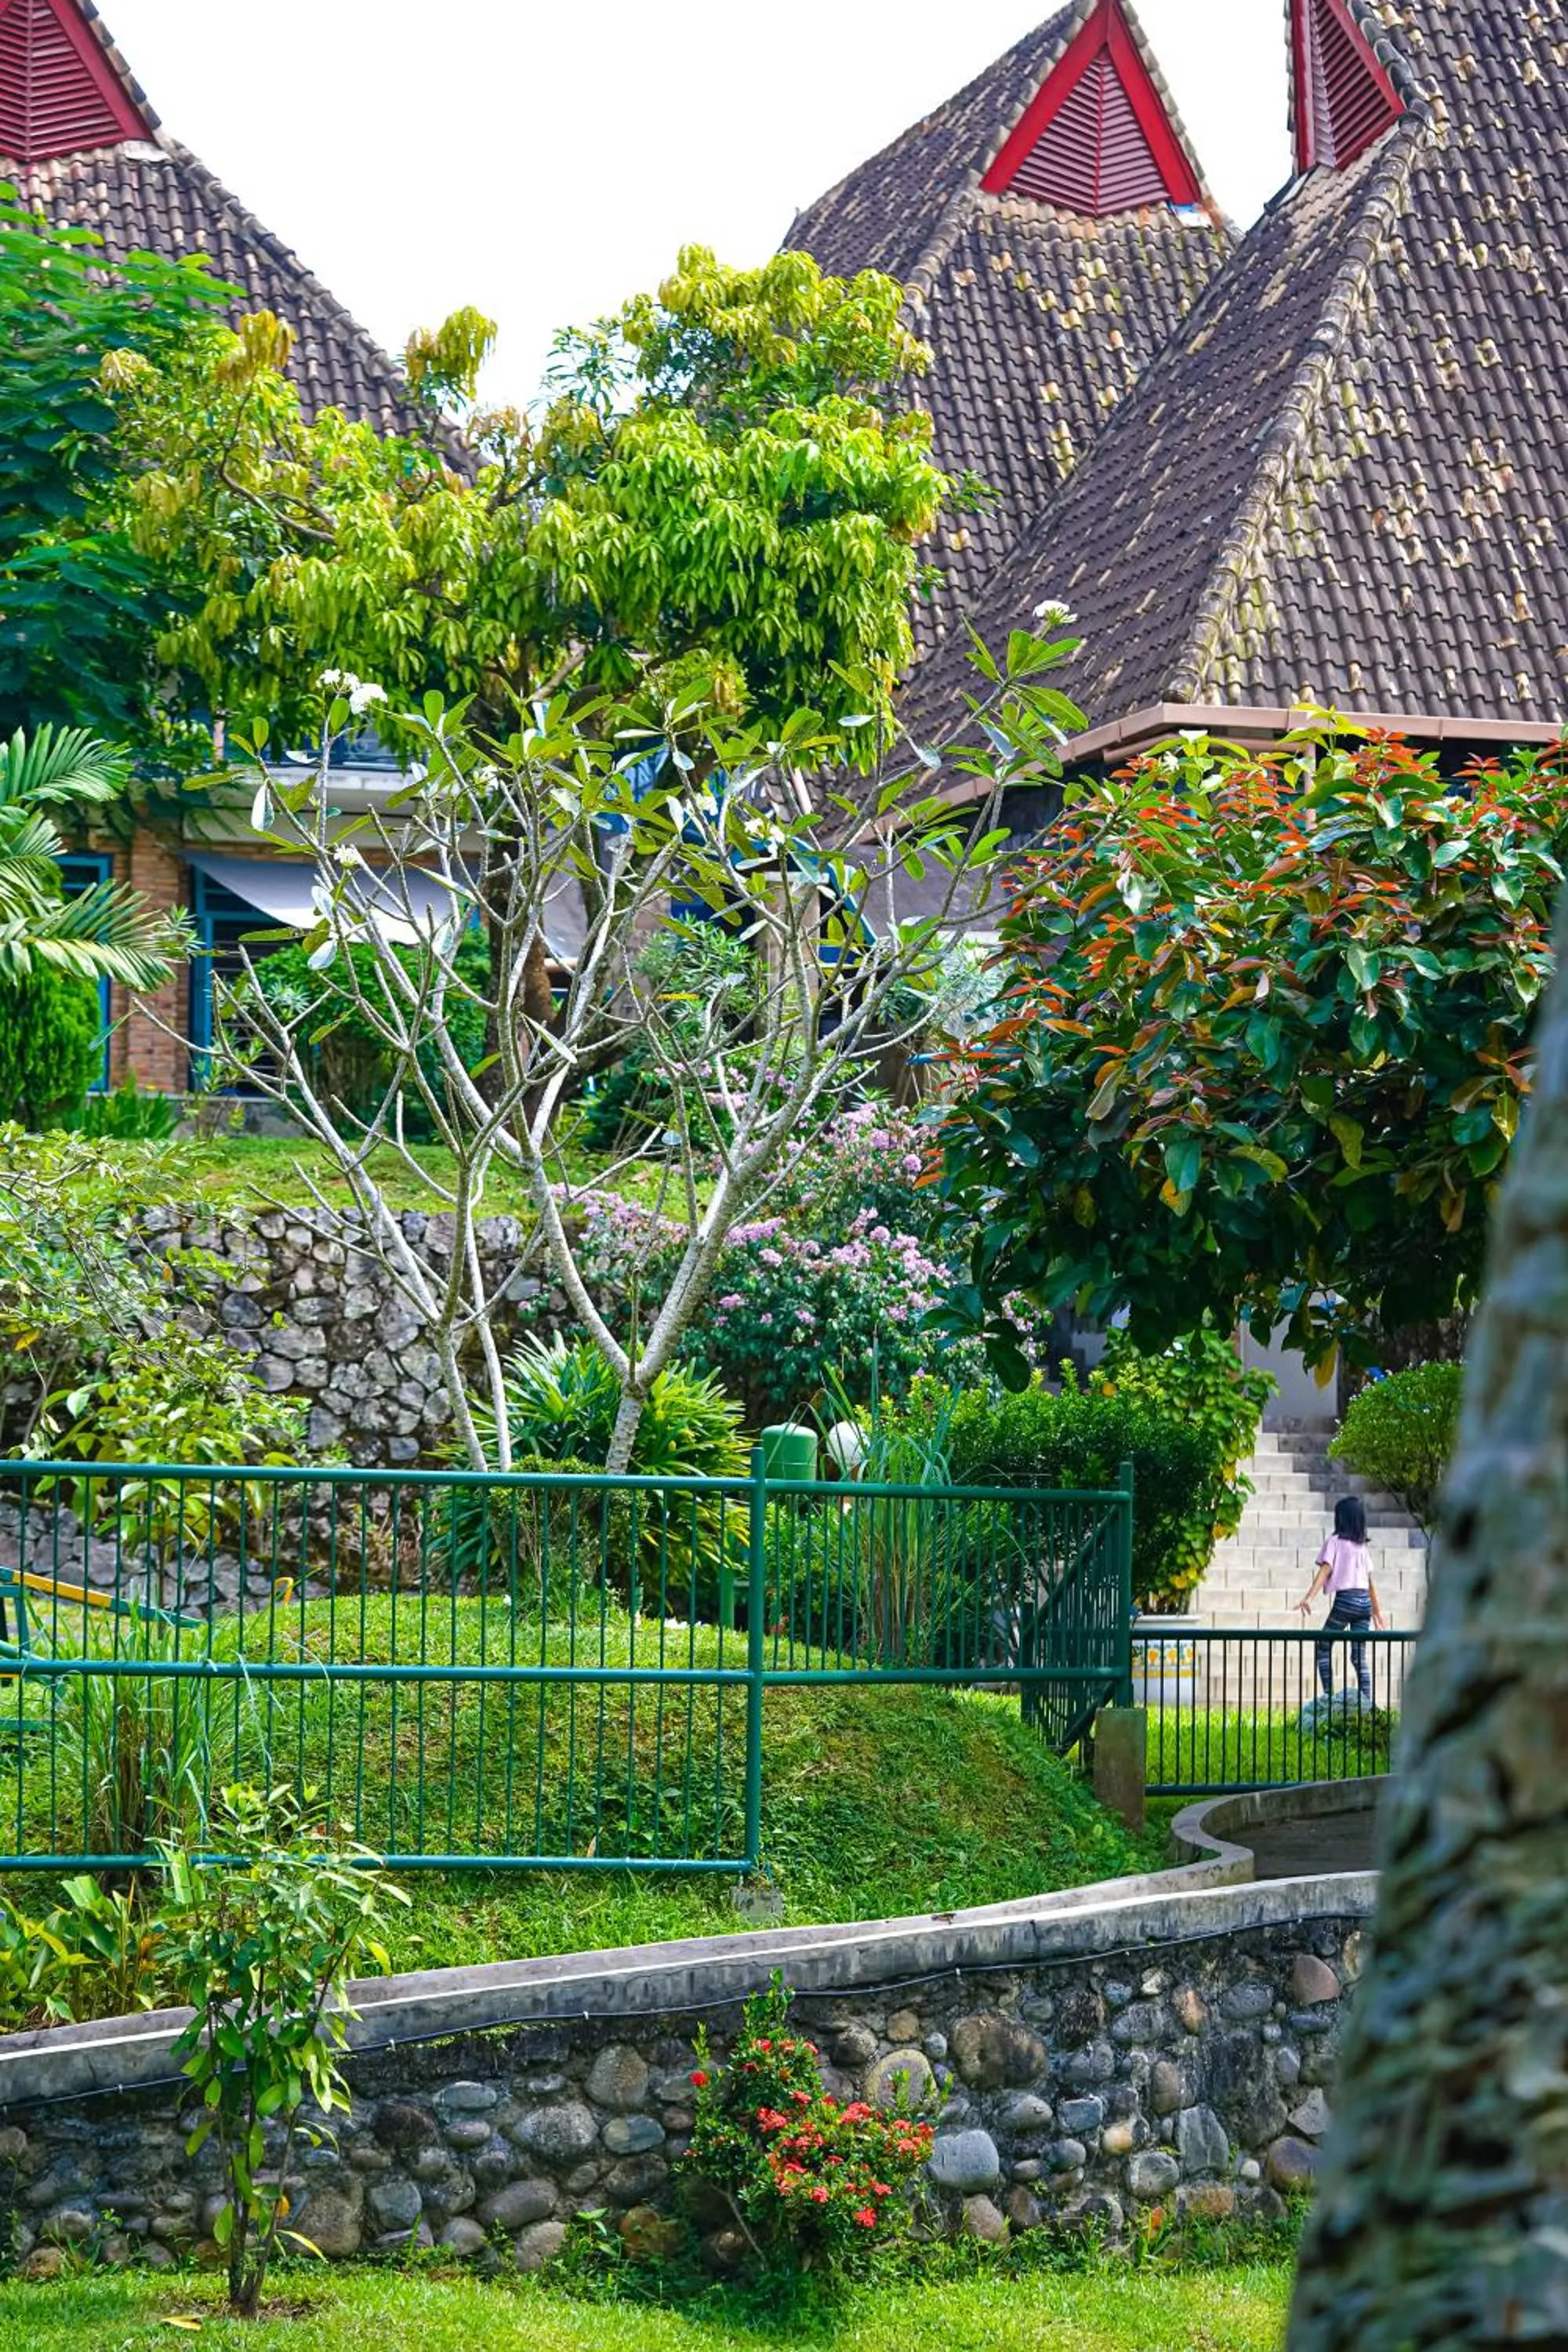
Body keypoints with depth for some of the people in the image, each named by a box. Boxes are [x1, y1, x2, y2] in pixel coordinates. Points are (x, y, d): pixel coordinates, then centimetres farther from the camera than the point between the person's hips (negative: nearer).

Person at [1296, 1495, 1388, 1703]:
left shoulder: (1335, 1541, 0)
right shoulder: (1363, 1546, 16)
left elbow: (1325, 1570, -11)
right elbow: (1370, 1582, 18)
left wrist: (1309, 1598, -17)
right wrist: (1378, 1613, 24)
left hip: (1345, 1599, -5)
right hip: (1365, 1601, 5)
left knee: (1323, 1647, 7)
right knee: (1359, 1655, 7)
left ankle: (1328, 1695, -5)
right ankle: (1367, 1702, -2)